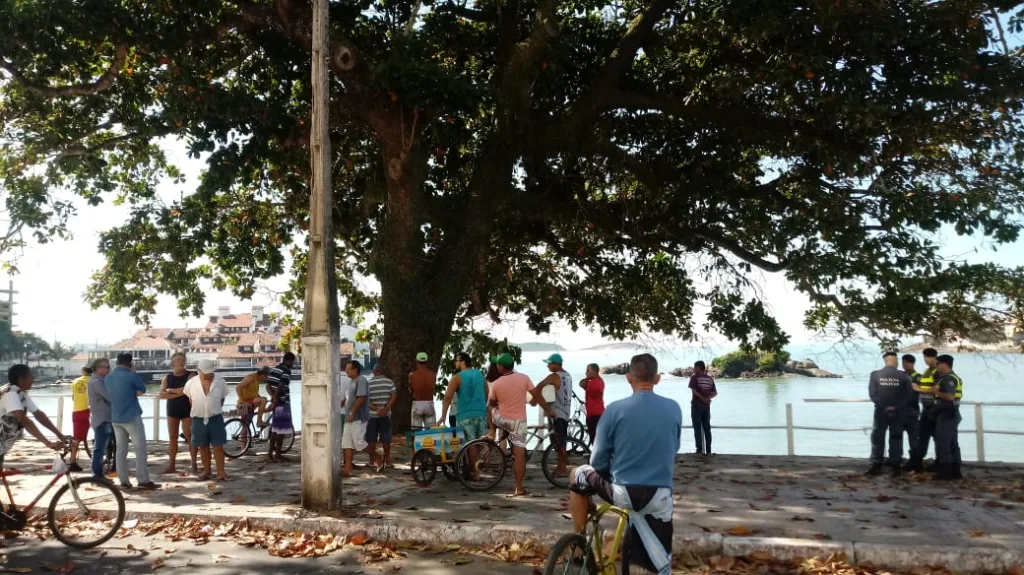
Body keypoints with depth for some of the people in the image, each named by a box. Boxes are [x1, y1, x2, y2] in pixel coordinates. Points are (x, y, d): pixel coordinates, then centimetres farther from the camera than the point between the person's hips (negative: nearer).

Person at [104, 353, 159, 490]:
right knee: (140, 449, -2)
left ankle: (124, 481, 8)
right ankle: (143, 480, -4)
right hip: (132, 417, -6)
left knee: (121, 449, 9)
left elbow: (109, 395, 17)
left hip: (115, 418, 6)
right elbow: (142, 390, 1)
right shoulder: (131, 376, -13)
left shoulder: (107, 378, 7)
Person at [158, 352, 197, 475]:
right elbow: (161, 394, -6)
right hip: (172, 411, 4)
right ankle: (171, 465, 13)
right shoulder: (167, 377, 5)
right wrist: (178, 393, -16)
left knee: (190, 437, -2)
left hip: (187, 411, -4)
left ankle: (194, 465, 2)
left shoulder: (190, 375, -6)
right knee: (172, 438, 7)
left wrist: (171, 390, -11)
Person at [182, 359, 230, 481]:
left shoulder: (220, 381, -8)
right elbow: (189, 398, 13)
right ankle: (206, 471, 23)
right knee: (203, 446, 11)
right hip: (198, 419, 1)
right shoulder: (191, 383, -7)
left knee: (218, 445, -1)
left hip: (216, 418, -1)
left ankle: (221, 472, 5)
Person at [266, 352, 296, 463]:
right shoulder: (286, 370, -13)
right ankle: (277, 455, 4)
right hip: (282, 402, -9)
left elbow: (268, 386, 9)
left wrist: (273, 398, -1)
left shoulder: (274, 369, 14)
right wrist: (275, 401, -17)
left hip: (276, 402, 9)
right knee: (282, 429, 0)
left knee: (275, 428, 14)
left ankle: (270, 453, 15)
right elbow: (280, 387, -21)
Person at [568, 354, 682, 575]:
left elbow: (598, 462, -3)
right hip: (660, 498, 2)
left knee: (579, 476, 25)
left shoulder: (615, 409, -9)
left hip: (622, 492, -2)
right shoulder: (674, 409, 0)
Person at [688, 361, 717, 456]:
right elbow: (715, 393, 6)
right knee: (707, 428, 8)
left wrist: (702, 398, -12)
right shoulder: (710, 378, 10)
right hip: (706, 406, 4)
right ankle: (708, 450, 7)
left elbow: (693, 390, -17)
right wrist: (708, 398, -9)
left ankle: (699, 450, -5)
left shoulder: (694, 377, -5)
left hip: (696, 405, -4)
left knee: (697, 429, -1)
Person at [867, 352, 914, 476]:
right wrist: (897, 407, -6)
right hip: (898, 412, 1)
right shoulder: (903, 376, -6)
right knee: (896, 439, 9)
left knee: (878, 438, 6)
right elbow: (910, 395, -8)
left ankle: (876, 466, 4)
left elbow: (872, 394, -11)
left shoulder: (875, 374, -7)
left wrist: (884, 406, -6)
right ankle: (895, 467, 10)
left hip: (881, 411, -1)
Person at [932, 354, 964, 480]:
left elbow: (950, 396, -27)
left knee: (942, 444, -7)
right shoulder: (953, 377, 17)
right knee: (953, 444, 11)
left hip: (947, 415, -10)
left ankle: (945, 471, -5)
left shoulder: (948, 378, -16)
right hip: (951, 414, 10)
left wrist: (937, 392, -13)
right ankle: (955, 471, 15)